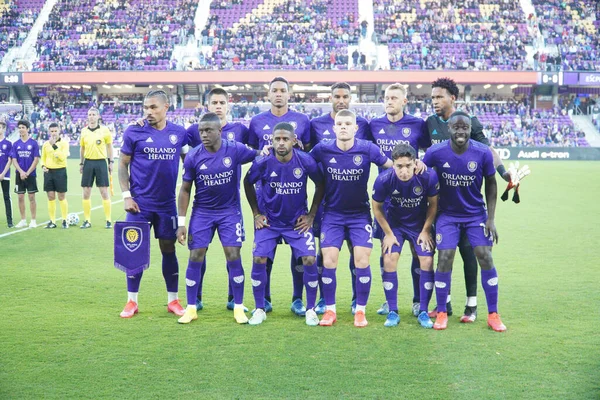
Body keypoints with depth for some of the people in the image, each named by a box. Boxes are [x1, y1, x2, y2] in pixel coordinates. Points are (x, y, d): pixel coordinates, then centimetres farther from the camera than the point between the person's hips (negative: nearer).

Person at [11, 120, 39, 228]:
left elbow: (36, 160, -5)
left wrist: (27, 173, -11)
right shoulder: (16, 144, 6)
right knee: (20, 197, 5)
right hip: (19, 174, 3)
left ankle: (33, 221, 6)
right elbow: (14, 160, 4)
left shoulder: (33, 143, -2)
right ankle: (23, 221, 14)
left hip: (31, 174, -3)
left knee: (31, 197, -1)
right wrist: (21, 172, -11)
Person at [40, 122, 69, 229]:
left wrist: (54, 145, -22)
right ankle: (52, 221, 12)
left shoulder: (64, 143, -4)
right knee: (51, 197, 5)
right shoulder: (46, 144, 9)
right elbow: (43, 158, 17)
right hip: (49, 172, 4)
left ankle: (65, 220, 10)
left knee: (61, 197, 0)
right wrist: (43, 166, -2)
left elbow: (63, 156, -18)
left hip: (60, 171, -4)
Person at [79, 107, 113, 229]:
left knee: (104, 192, -2)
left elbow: (109, 146, 5)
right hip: (88, 162, 3)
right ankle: (87, 220, 13)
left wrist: (111, 162, 1)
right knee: (86, 193, 3)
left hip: (101, 162, -3)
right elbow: (82, 148, 15)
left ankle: (108, 220, 6)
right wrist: (81, 163, 13)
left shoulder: (104, 130, -2)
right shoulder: (84, 131, 6)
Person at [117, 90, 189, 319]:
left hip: (167, 204, 2)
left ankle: (173, 300, 18)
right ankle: (132, 302, 14)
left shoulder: (179, 133, 1)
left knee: (169, 249, 8)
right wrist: (126, 196, -8)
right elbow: (123, 164, 0)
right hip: (140, 203, -2)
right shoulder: (134, 132, -5)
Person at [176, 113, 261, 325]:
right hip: (202, 212, 1)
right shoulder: (193, 156, -10)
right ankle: (191, 308, 12)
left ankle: (238, 307, 9)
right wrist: (181, 222, -5)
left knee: (233, 257, -5)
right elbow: (185, 190, -2)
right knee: (195, 258, -1)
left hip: (230, 211, -1)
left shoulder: (235, 150, -14)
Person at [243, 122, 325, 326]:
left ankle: (310, 310, 8)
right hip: (269, 221, 0)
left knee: (309, 260, -10)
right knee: (259, 259, -8)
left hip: (298, 221, 0)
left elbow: (321, 185, 1)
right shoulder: (263, 163, -15)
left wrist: (311, 214, -1)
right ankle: (260, 310, 10)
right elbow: (248, 183, 4)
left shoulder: (306, 161, -15)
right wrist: (256, 213, 2)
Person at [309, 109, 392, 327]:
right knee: (329, 261, -5)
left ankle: (360, 310, 9)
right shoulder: (323, 150, -9)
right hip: (332, 213, 1)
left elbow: (393, 164, -2)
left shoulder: (367, 149, -11)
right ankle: (330, 310, 11)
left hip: (360, 214, 0)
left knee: (362, 260, -7)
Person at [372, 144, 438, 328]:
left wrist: (425, 231, -7)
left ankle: (423, 312, 4)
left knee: (427, 261, -9)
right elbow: (377, 208, -10)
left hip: (420, 223, 0)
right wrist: (388, 234, -6)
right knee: (389, 261, -11)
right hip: (394, 223, 0)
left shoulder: (429, 176, -28)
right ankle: (392, 312, 1)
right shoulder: (384, 180, -29)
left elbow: (433, 205, -9)